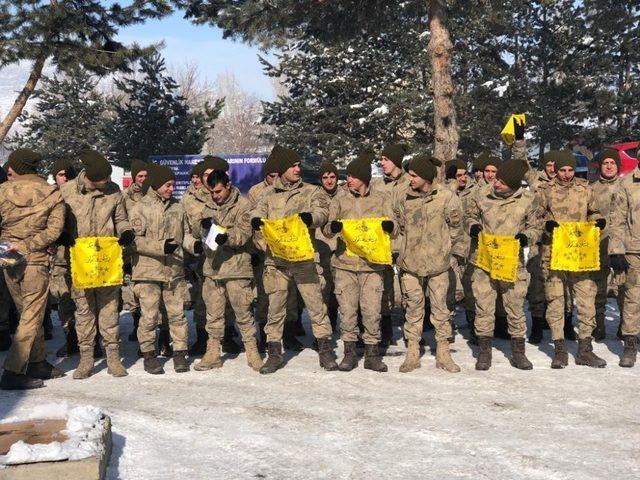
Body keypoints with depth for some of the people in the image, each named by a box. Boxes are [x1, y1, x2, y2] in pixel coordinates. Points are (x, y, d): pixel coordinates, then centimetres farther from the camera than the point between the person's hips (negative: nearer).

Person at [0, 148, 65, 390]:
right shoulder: (52, 194, -5)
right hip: (36, 261, -3)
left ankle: (37, 362, 26)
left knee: (28, 313, 17)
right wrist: (27, 245, -11)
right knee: (32, 316, 2)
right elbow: (54, 229, -11)